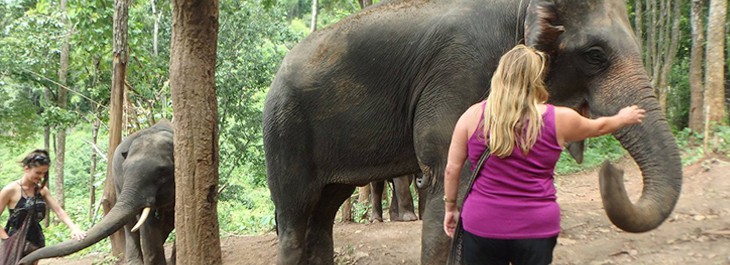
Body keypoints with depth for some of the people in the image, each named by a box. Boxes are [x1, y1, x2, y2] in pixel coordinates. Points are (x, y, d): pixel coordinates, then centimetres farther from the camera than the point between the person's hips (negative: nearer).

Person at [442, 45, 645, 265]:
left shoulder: (473, 116, -3)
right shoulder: (557, 120, -3)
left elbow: (452, 168, 1)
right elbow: (599, 126, 17)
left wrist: (450, 207, 16)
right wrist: (623, 119, 38)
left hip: (482, 225, 0)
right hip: (536, 229, 0)